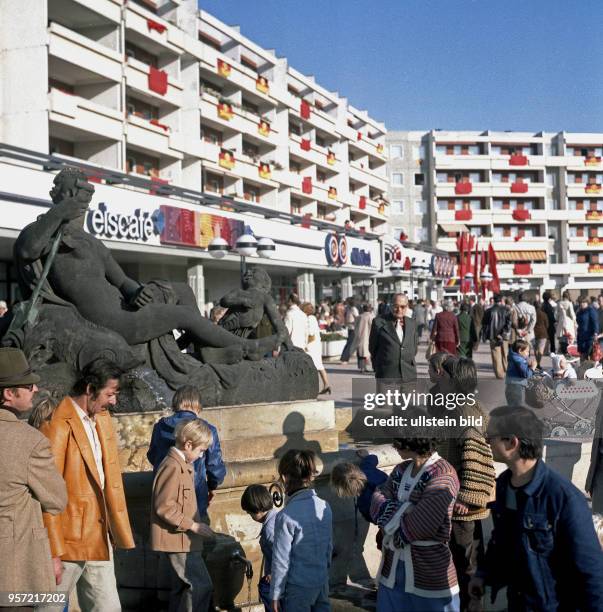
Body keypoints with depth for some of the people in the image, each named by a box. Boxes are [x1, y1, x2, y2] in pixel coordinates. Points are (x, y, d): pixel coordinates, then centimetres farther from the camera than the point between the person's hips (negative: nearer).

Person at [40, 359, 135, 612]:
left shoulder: (103, 418, 11)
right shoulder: (58, 426, -15)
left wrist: (118, 529, 12)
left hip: (100, 540, 8)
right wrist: (53, 551, -16)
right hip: (68, 540, -8)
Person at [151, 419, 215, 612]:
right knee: (201, 585, -11)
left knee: (184, 584, 16)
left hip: (182, 538, 10)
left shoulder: (183, 465, 13)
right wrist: (192, 525, -19)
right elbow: (164, 507, -23)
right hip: (177, 538, -10)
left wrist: (194, 525, 15)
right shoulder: (173, 467, -19)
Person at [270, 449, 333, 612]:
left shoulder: (287, 516, -21)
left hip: (298, 588, -5)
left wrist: (275, 595, -5)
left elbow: (281, 561, -15)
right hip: (322, 582, 5)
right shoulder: (325, 507, -3)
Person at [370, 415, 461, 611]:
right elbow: (376, 506, -4)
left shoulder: (443, 476, -18)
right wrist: (405, 511, -19)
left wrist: (392, 511, -5)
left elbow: (411, 530, -21)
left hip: (429, 573, -7)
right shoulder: (401, 470, 7)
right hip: (393, 568, 7)